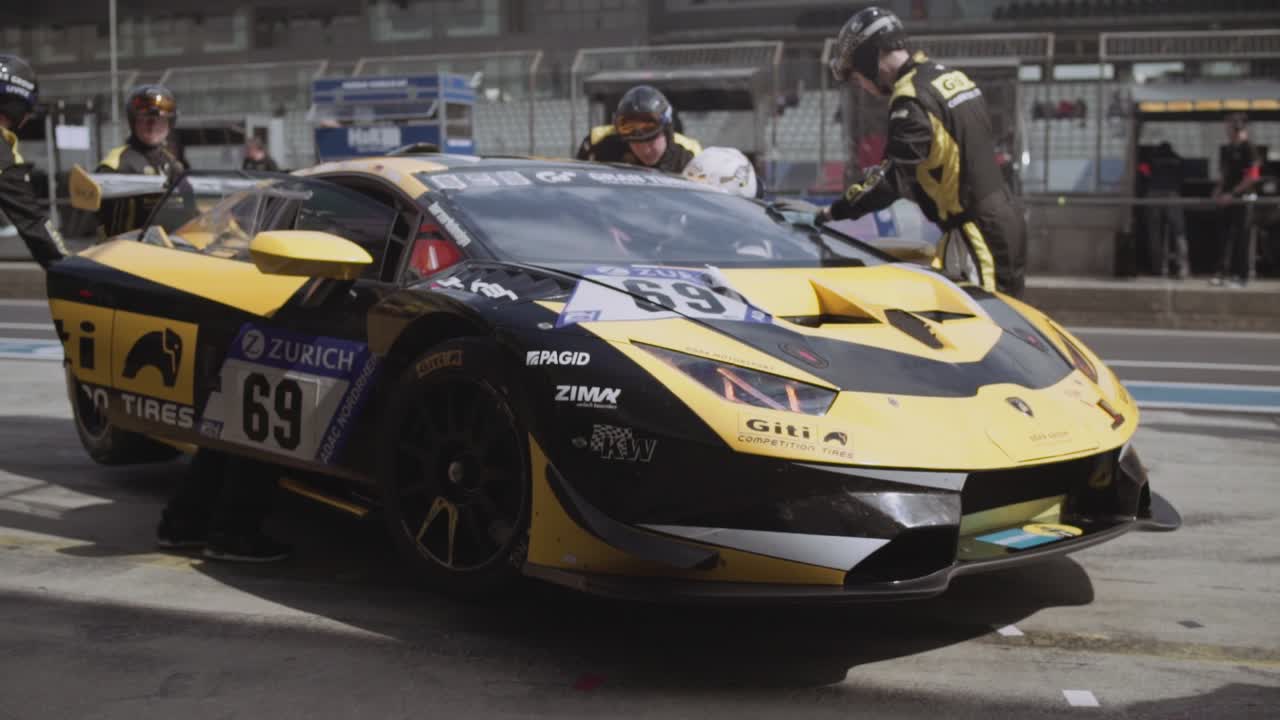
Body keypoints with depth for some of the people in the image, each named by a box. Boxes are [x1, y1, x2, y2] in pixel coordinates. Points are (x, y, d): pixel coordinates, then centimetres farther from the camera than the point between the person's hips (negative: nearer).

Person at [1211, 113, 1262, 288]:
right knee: (1225, 236, 6)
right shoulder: (1226, 150, 13)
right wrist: (1219, 189, 4)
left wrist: (1233, 194, -18)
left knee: (1241, 237, -2)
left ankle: (1241, 275, 3)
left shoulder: (1249, 149, -9)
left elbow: (1252, 177, -14)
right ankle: (1223, 272, 10)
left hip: (1242, 198, -7)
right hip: (1226, 199, 7)